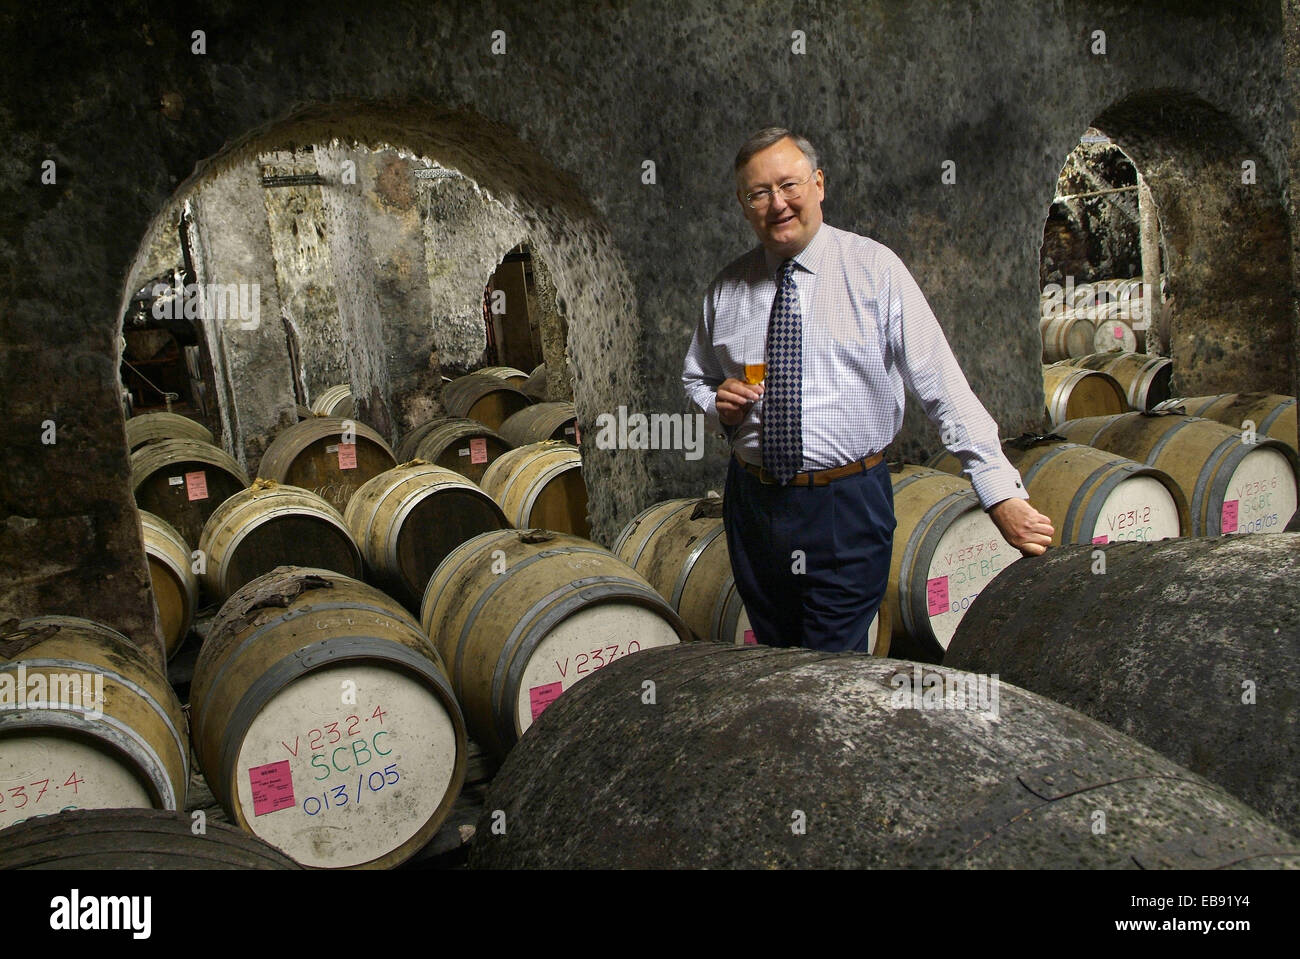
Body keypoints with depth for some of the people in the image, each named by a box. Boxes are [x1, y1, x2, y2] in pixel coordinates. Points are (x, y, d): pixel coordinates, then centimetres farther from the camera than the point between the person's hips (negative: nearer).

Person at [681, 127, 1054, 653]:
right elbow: (696, 376, 19)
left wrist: (1000, 491, -18)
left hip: (849, 507, -3)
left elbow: (943, 387, -12)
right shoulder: (727, 288, 3)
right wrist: (719, 403, -5)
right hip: (753, 504, 4)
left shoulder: (875, 269, -7)